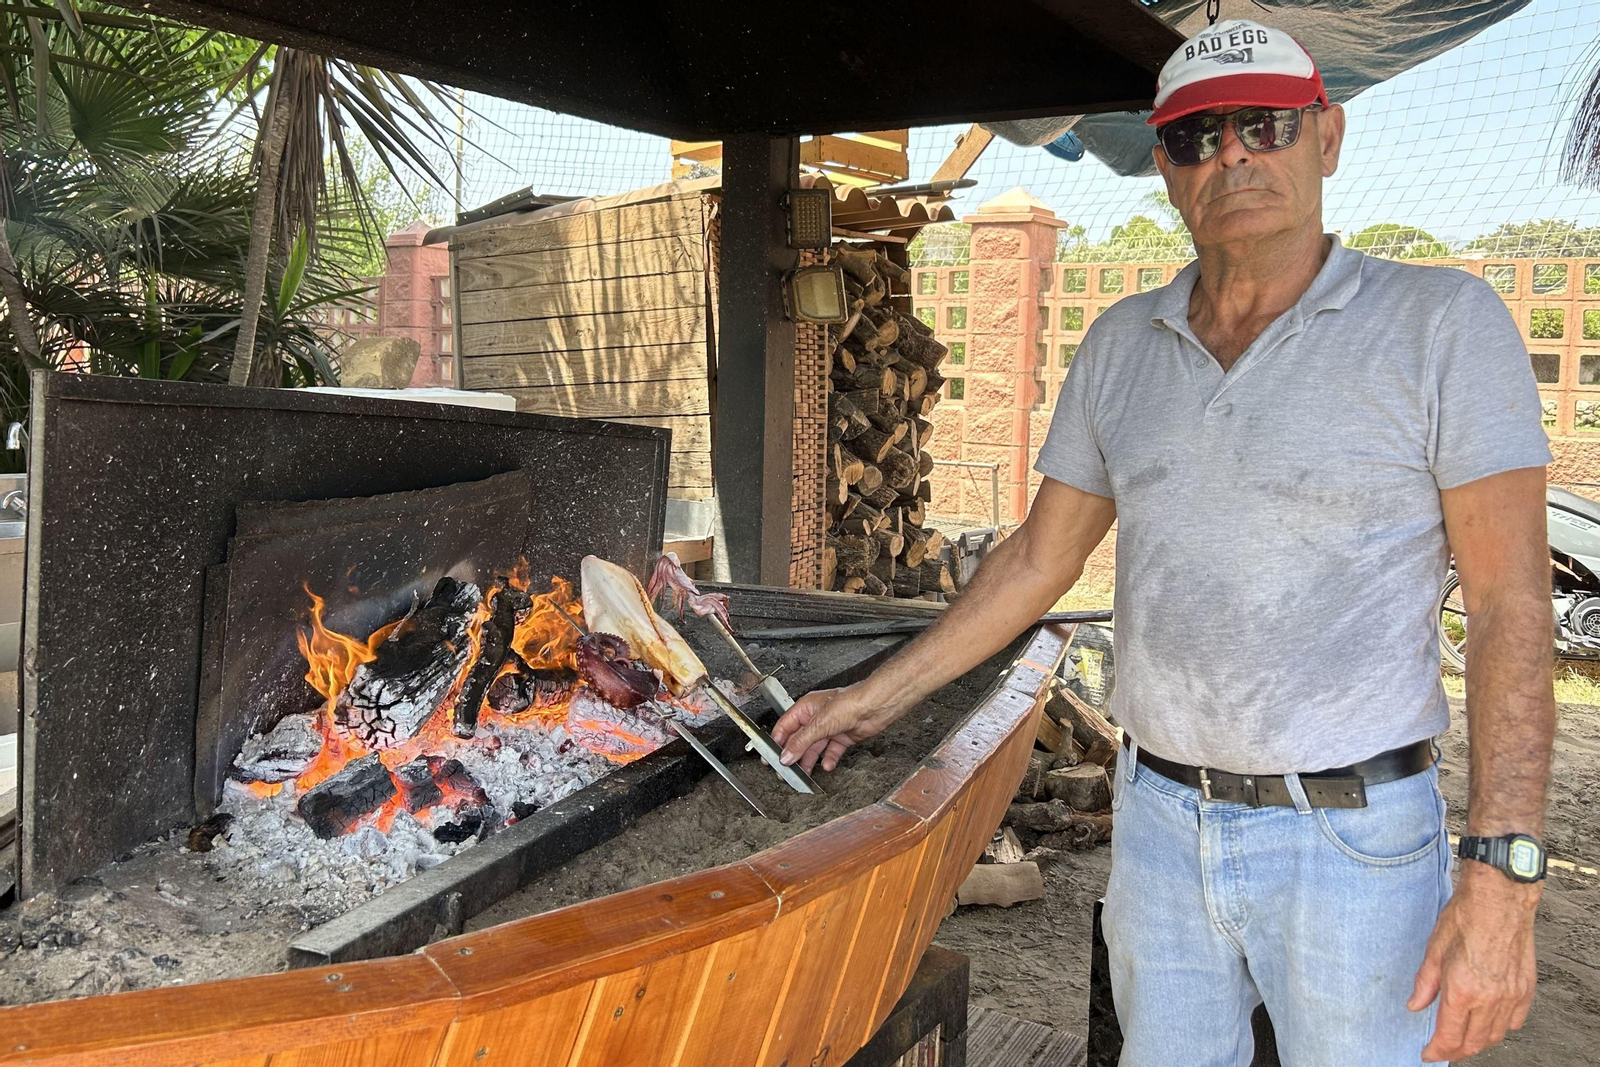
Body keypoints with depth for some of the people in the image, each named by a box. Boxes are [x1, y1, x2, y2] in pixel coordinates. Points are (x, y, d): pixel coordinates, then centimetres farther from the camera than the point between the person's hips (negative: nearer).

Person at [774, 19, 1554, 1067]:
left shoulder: (1441, 321, -8)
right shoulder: (1121, 344, 5)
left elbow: (1511, 600, -11)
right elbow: (1041, 557, 12)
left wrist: (1502, 878, -17)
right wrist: (876, 696, 11)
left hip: (1350, 841, -4)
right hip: (1158, 821, 4)